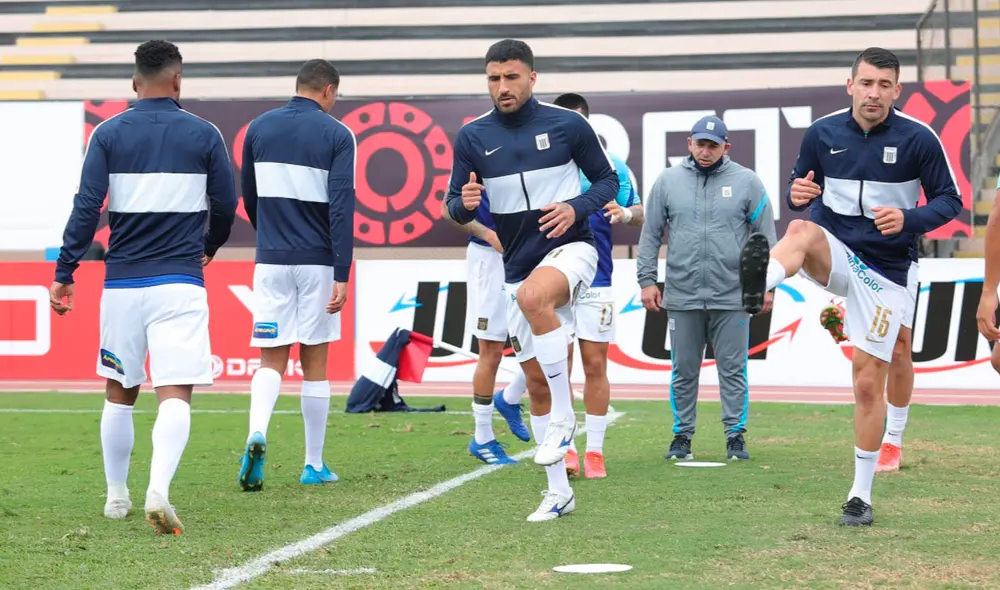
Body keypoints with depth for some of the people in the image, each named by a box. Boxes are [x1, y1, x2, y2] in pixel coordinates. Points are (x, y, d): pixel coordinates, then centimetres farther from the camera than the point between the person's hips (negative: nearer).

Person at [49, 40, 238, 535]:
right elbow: (225, 206, 6)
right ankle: (158, 492, -27)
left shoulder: (108, 134, 2)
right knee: (175, 395, -7)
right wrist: (208, 247, 27)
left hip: (122, 282, 2)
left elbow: (86, 208, -5)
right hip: (180, 281, -2)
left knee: (120, 393, 17)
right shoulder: (204, 135, 1)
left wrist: (64, 274, -3)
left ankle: (116, 497, 25)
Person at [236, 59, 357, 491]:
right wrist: (342, 275, -13)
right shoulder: (337, 135, -5)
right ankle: (314, 465, 14)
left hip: (270, 260, 2)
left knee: (272, 360, 5)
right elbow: (341, 207, -12)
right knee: (314, 362, 8)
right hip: (317, 261, -2)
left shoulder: (259, 128, 6)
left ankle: (257, 433, -23)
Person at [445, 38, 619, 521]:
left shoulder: (567, 125, -4)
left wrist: (576, 208, -15)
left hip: (570, 248, -4)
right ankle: (558, 492, 19)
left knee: (533, 296, -38)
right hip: (517, 267, 4)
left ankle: (563, 417, -24)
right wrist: (464, 203, -18)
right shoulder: (473, 137, 1)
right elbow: (455, 205, 6)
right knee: (536, 382, 7)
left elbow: (607, 179, 4)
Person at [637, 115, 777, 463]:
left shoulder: (747, 182, 3)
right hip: (682, 297, 1)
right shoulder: (668, 181, 6)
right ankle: (682, 436, 16)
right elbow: (650, 235, 9)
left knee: (733, 370, 3)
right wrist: (647, 280, 2)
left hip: (731, 298, -1)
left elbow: (765, 237, 4)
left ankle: (736, 436, 10)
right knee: (683, 371, 7)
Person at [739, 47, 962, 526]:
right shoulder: (822, 132, -1)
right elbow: (801, 188, 12)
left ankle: (861, 495, 10)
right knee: (802, 231, -34)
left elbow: (950, 201, -1)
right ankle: (758, 283, -66)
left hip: (885, 267, -1)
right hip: (835, 252, 2)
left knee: (869, 379, -2)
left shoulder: (919, 139, -8)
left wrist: (908, 220, -21)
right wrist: (796, 194, -14)